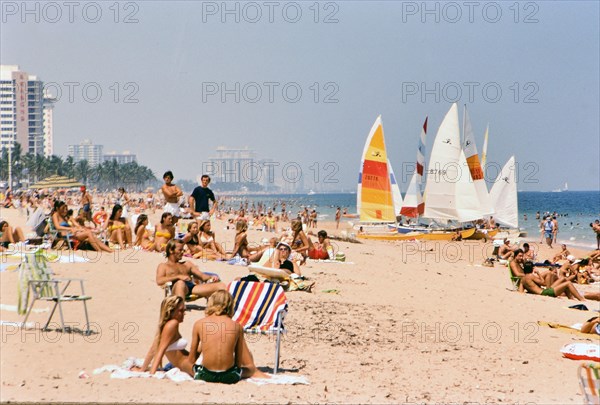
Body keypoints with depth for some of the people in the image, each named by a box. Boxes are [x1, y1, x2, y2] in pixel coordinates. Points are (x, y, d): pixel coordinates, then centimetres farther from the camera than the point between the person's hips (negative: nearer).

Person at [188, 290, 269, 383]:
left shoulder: (199, 324, -1)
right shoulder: (237, 326, 0)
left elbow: (192, 360, 6)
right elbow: (239, 361, 7)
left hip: (204, 375, -1)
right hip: (229, 377, 1)